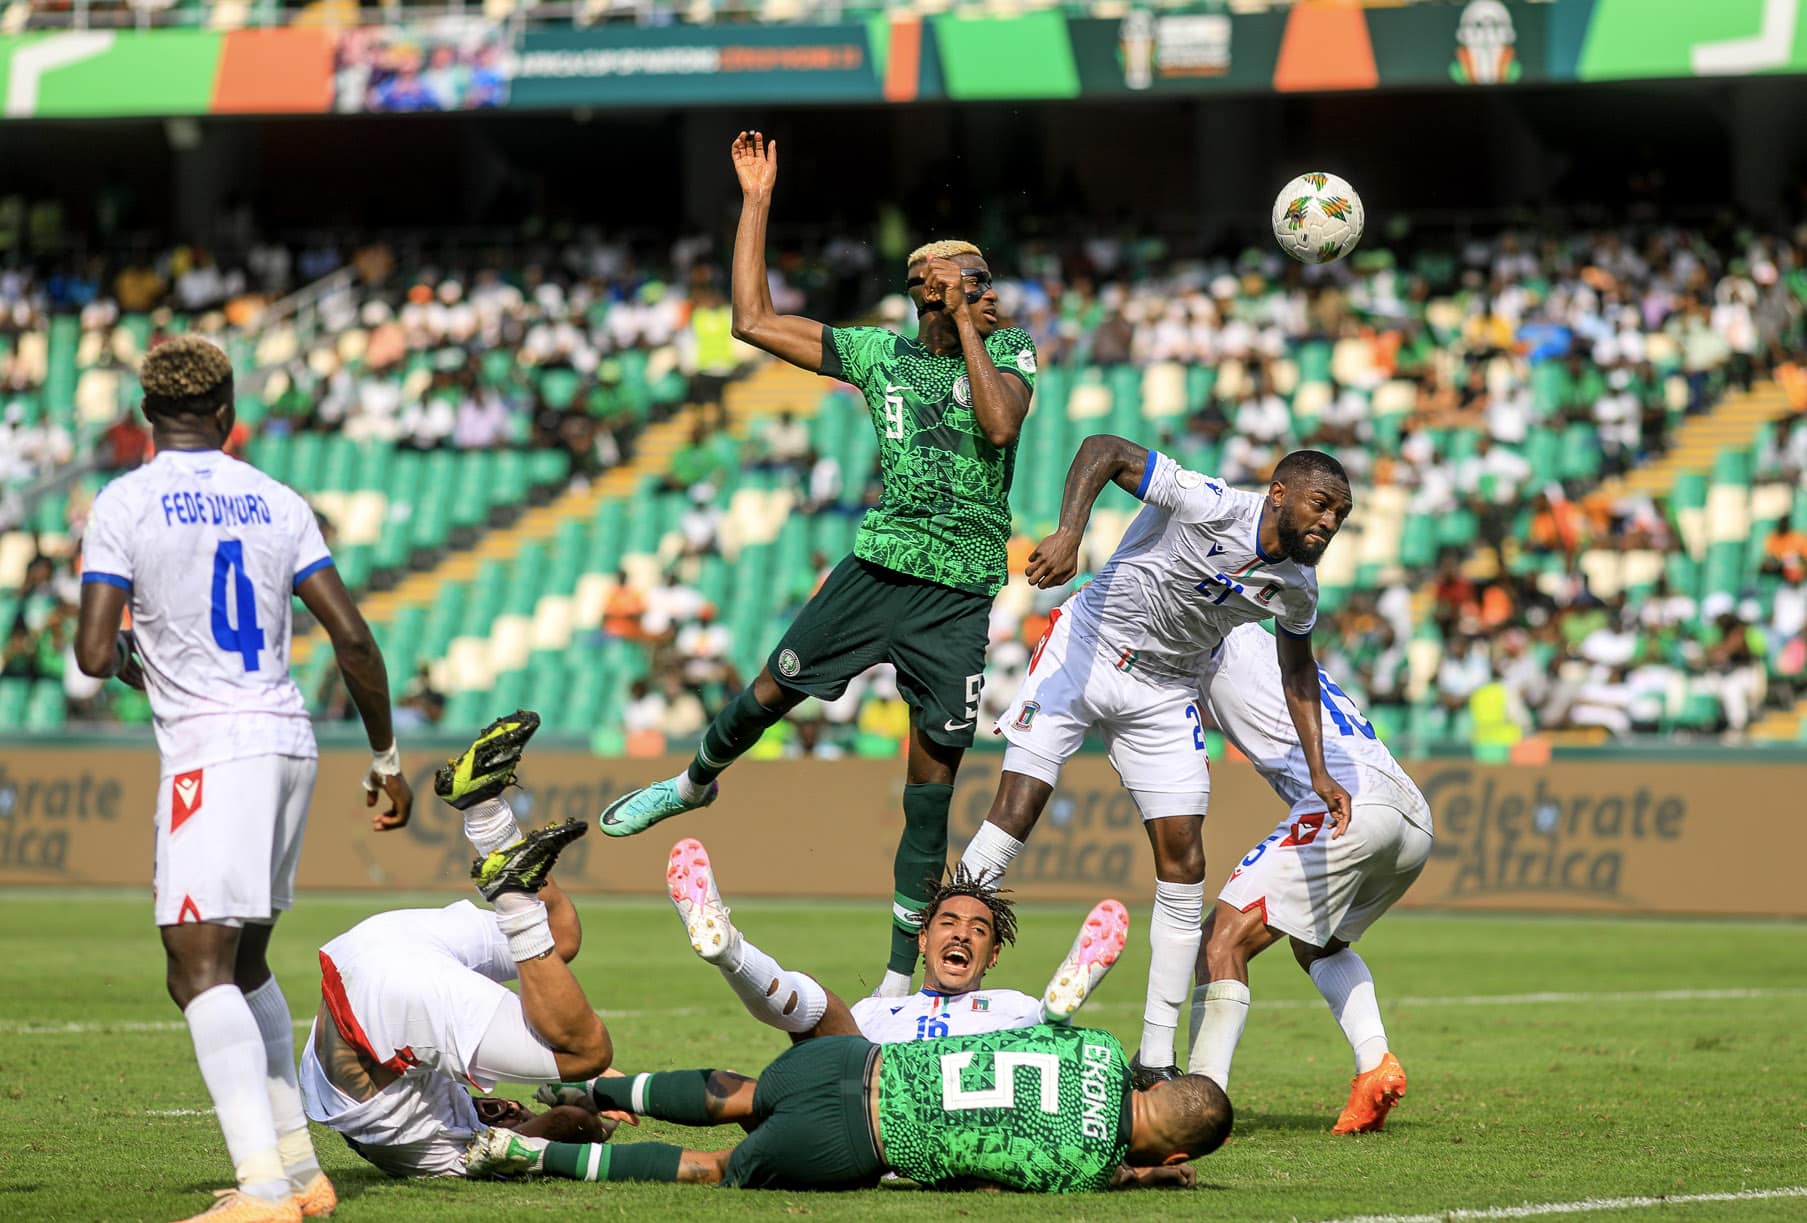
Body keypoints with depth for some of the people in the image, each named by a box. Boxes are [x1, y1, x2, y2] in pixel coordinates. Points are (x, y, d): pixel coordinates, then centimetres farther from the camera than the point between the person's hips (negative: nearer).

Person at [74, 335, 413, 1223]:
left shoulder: (124, 505, -4)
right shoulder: (278, 503, 10)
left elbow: (94, 656, -9)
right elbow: (352, 636, 6)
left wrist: (129, 659, 15)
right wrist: (385, 757, 14)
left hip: (212, 748, -6)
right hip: (289, 740, 6)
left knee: (199, 969, -11)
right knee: (241, 962, 19)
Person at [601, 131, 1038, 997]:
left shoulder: (1010, 354, 2)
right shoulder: (879, 354, 7)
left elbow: (999, 423, -19)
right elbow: (752, 319, 8)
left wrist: (964, 326, -14)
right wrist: (756, 201, 6)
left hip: (961, 592, -2)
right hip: (880, 562, 2)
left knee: (930, 780, -1)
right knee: (771, 693, 4)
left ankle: (901, 978, 5)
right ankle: (696, 782, 40)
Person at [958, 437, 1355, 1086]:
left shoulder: (1298, 588, -5)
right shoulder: (1210, 507, -24)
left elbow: (1297, 667, 14)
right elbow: (1105, 449, -26)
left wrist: (1318, 770, 8)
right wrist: (1068, 534, -40)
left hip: (1162, 693, 5)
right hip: (1085, 651, -5)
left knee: (1183, 870, -1)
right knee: (1014, 815, -16)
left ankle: (1155, 1061, 7)